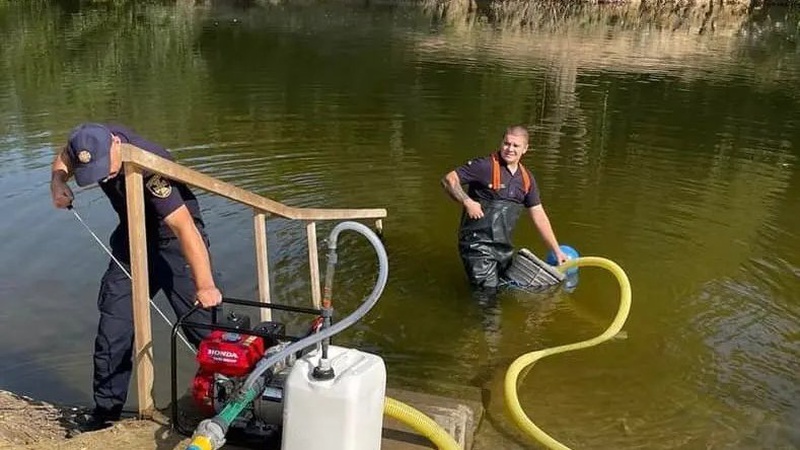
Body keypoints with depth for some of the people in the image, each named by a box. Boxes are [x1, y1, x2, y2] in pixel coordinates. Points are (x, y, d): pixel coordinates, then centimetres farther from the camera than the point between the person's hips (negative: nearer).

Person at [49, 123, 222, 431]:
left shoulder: (149, 167, -36)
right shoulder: (93, 142, -16)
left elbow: (184, 227, -43)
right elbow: (63, 157, 8)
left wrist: (205, 285, -51)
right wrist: (58, 182, -15)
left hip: (172, 240, -7)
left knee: (200, 321, -12)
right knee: (113, 323, 5)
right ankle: (107, 407, 18)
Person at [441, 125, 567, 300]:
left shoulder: (526, 178, 9)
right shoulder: (486, 166, -12)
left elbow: (539, 215, 13)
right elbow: (449, 180, -12)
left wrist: (557, 251, 14)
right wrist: (467, 202, -25)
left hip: (504, 246, 7)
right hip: (478, 244, -7)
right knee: (486, 294, -8)